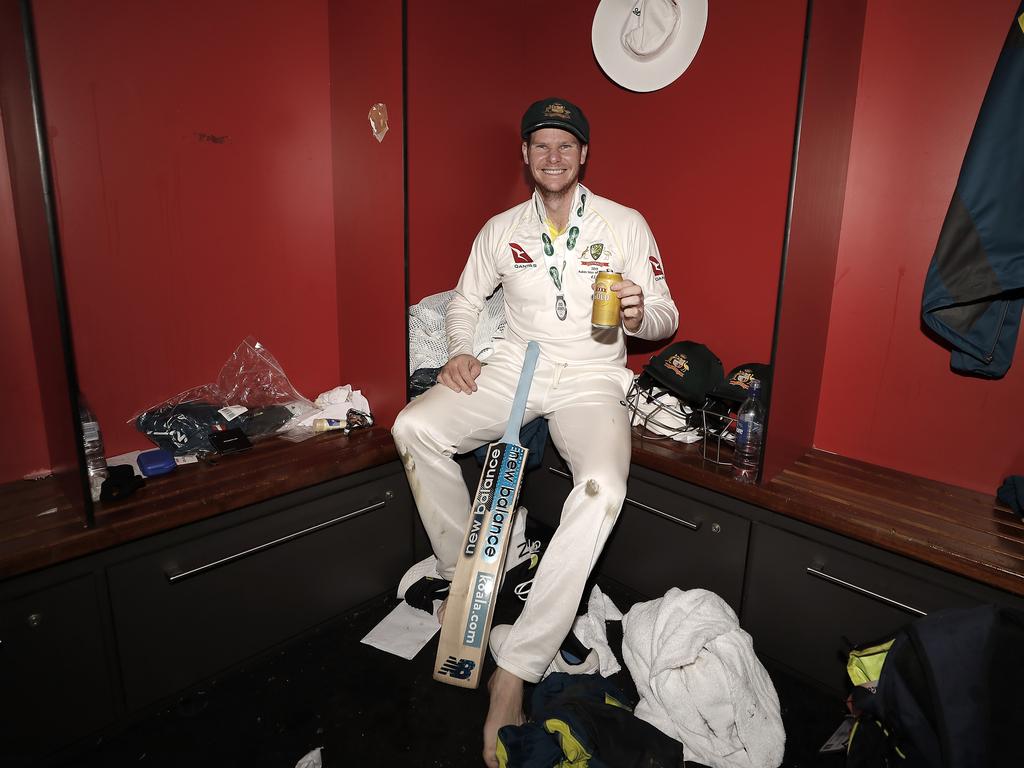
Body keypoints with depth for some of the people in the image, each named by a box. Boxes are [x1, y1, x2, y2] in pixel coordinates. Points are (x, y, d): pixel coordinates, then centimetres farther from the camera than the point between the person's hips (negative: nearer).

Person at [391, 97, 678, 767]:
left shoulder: (626, 225, 5)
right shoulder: (502, 229, 12)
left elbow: (666, 317, 5)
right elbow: (465, 300, 20)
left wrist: (640, 315, -20)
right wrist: (460, 351, -1)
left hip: (590, 378, -2)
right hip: (514, 366, 3)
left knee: (603, 486, -33)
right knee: (415, 426, -22)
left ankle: (517, 668, -24)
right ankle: (466, 576, -3)